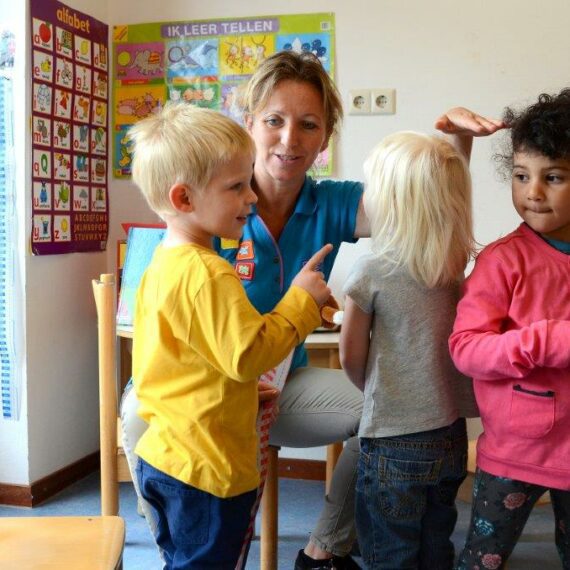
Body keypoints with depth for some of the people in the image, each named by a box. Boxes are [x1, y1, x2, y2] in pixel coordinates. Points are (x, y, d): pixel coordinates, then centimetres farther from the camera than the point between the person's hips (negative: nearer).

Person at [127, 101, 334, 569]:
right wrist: (301, 300, -18)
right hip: (207, 469, -10)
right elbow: (248, 356, -27)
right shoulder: (207, 274, -25)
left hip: (163, 456, 10)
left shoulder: (164, 263, 8)